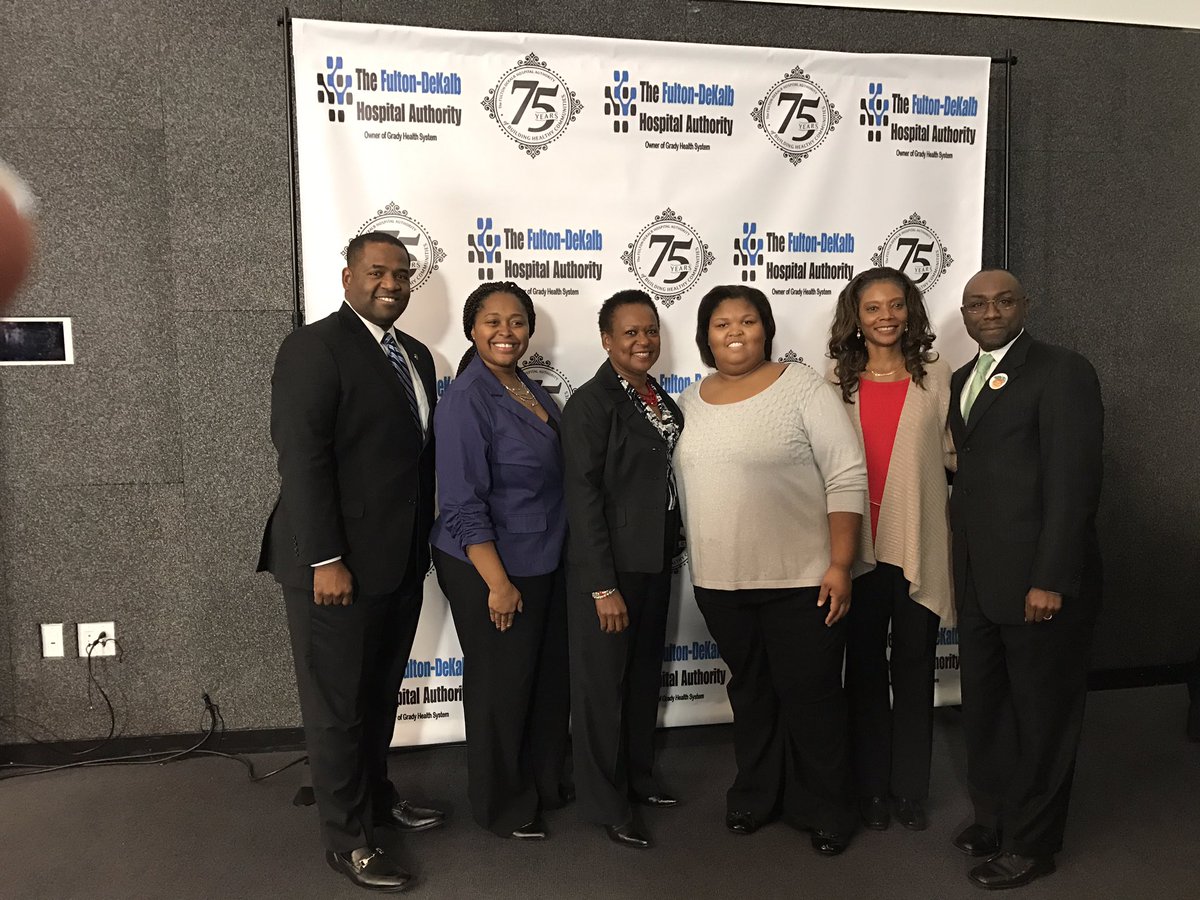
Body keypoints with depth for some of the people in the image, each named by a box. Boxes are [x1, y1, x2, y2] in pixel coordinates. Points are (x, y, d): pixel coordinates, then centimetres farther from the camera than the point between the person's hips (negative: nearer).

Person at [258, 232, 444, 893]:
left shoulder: (415, 355, 12)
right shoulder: (314, 348, -11)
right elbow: (302, 460, -18)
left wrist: (424, 543, 11)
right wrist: (325, 560, -21)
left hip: (401, 560, 8)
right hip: (339, 564, -7)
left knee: (381, 691, 20)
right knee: (337, 704, 7)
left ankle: (376, 796, 39)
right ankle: (348, 839, 22)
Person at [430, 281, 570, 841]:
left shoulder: (533, 392, 8)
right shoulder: (466, 400, -16)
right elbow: (462, 505, -19)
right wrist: (498, 583, -20)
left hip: (545, 561, 8)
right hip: (490, 568, -8)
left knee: (551, 678, 18)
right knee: (502, 685, 8)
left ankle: (544, 784, 39)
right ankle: (502, 807, 29)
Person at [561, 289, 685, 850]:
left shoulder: (662, 401, 9)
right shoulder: (591, 403, -14)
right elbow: (583, 498, -18)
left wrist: (671, 552, 8)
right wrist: (604, 587, -19)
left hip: (656, 565, 8)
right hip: (608, 570, -7)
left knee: (645, 677, 20)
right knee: (602, 684, 6)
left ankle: (638, 778, 39)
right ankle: (604, 804, 23)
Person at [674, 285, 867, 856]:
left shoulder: (804, 389, -8)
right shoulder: (690, 402, 7)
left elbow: (847, 478, -11)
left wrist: (840, 563, -15)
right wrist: (690, 560, 14)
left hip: (802, 580, -4)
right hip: (720, 581, 5)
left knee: (810, 697, 9)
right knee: (749, 692, 19)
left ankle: (825, 811, 29)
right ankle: (756, 794, 38)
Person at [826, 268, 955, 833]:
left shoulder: (936, 376, -1)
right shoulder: (835, 381, 2)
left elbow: (954, 454, 0)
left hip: (918, 549, -1)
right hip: (857, 548, 1)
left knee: (914, 672, 12)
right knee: (863, 671, 13)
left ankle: (910, 788, 30)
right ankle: (870, 785, 30)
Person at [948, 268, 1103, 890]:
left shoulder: (1062, 371, -9)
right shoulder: (963, 379, 13)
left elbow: (1074, 482, -15)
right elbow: (971, 470, 12)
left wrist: (1050, 580, -18)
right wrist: (960, 569, 7)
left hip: (1036, 582, -7)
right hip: (977, 581, 7)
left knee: (1042, 716, 10)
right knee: (984, 709, 18)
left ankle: (1030, 843, 27)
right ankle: (993, 816, 37)